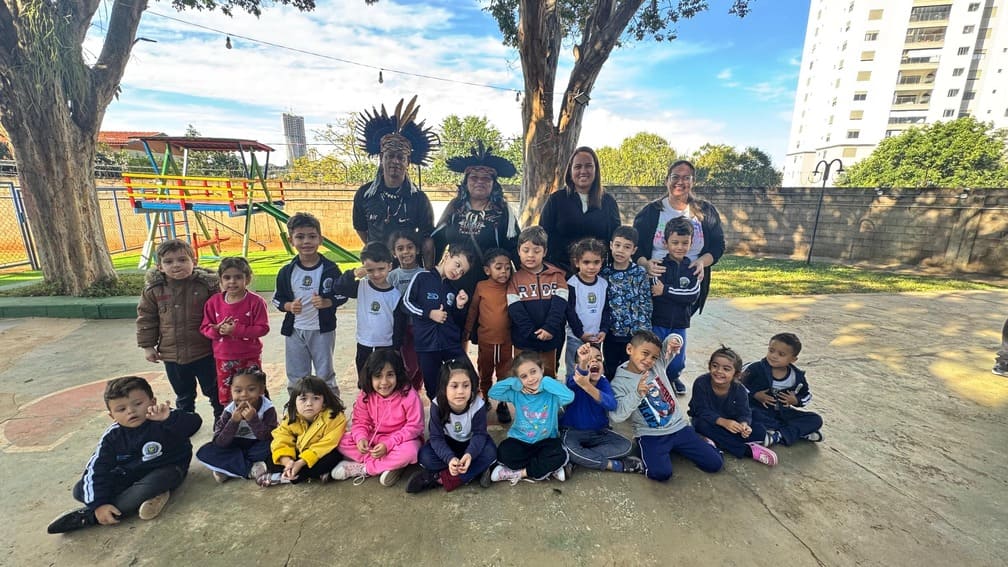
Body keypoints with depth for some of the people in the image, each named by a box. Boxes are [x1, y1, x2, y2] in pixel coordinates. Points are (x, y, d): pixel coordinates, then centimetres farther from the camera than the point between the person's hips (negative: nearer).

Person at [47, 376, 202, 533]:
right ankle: (140, 500, -17)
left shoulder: (163, 420, -24)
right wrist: (98, 504, -18)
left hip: (165, 470, -5)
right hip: (129, 474, 6)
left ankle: (88, 517, -17)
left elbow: (194, 423, -41)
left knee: (152, 485, -37)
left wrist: (169, 417, -58)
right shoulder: (112, 436, -10)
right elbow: (96, 469, -9)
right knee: (80, 489, -7)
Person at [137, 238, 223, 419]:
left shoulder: (208, 284, -13)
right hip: (171, 354, 3)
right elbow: (146, 318, 6)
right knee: (183, 395, 22)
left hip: (205, 352, -3)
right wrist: (147, 345, 5)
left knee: (214, 390, 13)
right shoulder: (153, 289, -3)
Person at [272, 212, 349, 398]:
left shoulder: (330, 269, -11)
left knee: (325, 376, 11)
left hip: (322, 330, -2)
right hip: (294, 331, 3)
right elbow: (277, 299, 6)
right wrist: (289, 306, -15)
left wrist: (326, 302, -22)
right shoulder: (286, 272, -4)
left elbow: (342, 296, -4)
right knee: (296, 378, 16)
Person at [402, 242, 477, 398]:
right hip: (426, 345, -3)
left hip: (452, 344, 3)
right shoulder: (422, 277, -3)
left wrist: (460, 307, -6)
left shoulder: (454, 288, 10)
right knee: (433, 389, 10)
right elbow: (406, 302, -3)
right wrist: (429, 313, -10)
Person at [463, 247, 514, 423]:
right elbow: (473, 309, 2)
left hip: (506, 340, 0)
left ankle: (503, 405, 26)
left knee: (505, 374, 10)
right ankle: (485, 400, 37)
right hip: (485, 340, 0)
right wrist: (468, 330, 7)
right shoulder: (481, 286, -8)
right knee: (485, 373, 18)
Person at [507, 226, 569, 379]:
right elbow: (516, 310, -8)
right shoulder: (515, 278, 1)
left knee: (548, 376, 16)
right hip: (524, 340, -1)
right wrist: (532, 332, -17)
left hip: (550, 338, 1)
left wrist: (550, 328, -21)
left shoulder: (556, 275, 3)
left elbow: (559, 305, -8)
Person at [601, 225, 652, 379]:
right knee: (610, 372, 15)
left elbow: (645, 305, -6)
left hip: (634, 334, -2)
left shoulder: (640, 273, -6)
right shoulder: (604, 273, -1)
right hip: (611, 333, 2)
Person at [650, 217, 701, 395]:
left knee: (678, 361, 12)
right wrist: (680, 295, -16)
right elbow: (653, 293, -17)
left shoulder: (692, 268, 1)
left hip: (680, 323, 3)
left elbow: (693, 294, -11)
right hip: (657, 322, -3)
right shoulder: (659, 266, -9)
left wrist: (666, 290, -16)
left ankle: (673, 377, 42)